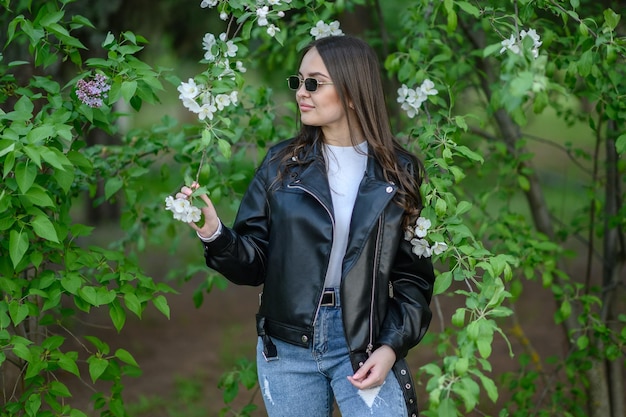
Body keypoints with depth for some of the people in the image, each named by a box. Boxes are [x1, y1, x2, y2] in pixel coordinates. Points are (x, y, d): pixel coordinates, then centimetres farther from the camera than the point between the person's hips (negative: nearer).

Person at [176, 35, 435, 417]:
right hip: (287, 350, 2)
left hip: (364, 348, -1)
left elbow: (414, 274, 2)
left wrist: (393, 346, -9)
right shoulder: (282, 164, 1)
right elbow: (254, 263, 0)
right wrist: (214, 234, -18)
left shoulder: (398, 172, -1)